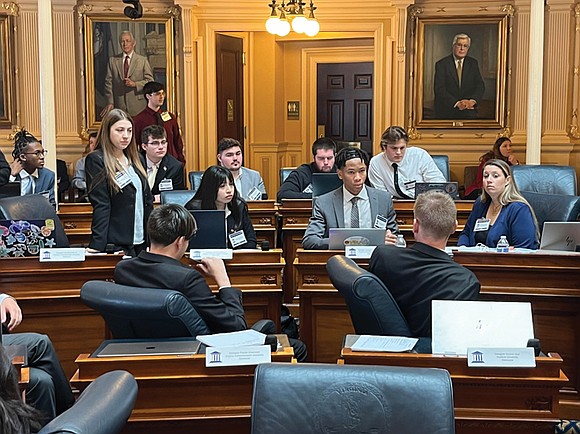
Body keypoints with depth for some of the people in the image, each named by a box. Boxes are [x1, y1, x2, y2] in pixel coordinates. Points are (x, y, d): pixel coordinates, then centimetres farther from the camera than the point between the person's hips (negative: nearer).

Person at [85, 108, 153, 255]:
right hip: (115, 244, -6)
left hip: (141, 241, 6)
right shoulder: (96, 160, -6)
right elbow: (101, 206, -13)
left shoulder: (135, 160, 13)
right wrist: (97, 245, -19)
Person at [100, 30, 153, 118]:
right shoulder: (112, 60, 11)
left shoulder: (143, 60, 6)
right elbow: (108, 82, 8)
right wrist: (110, 102, -2)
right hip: (119, 106, 1)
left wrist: (135, 84, -14)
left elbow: (150, 81, 3)